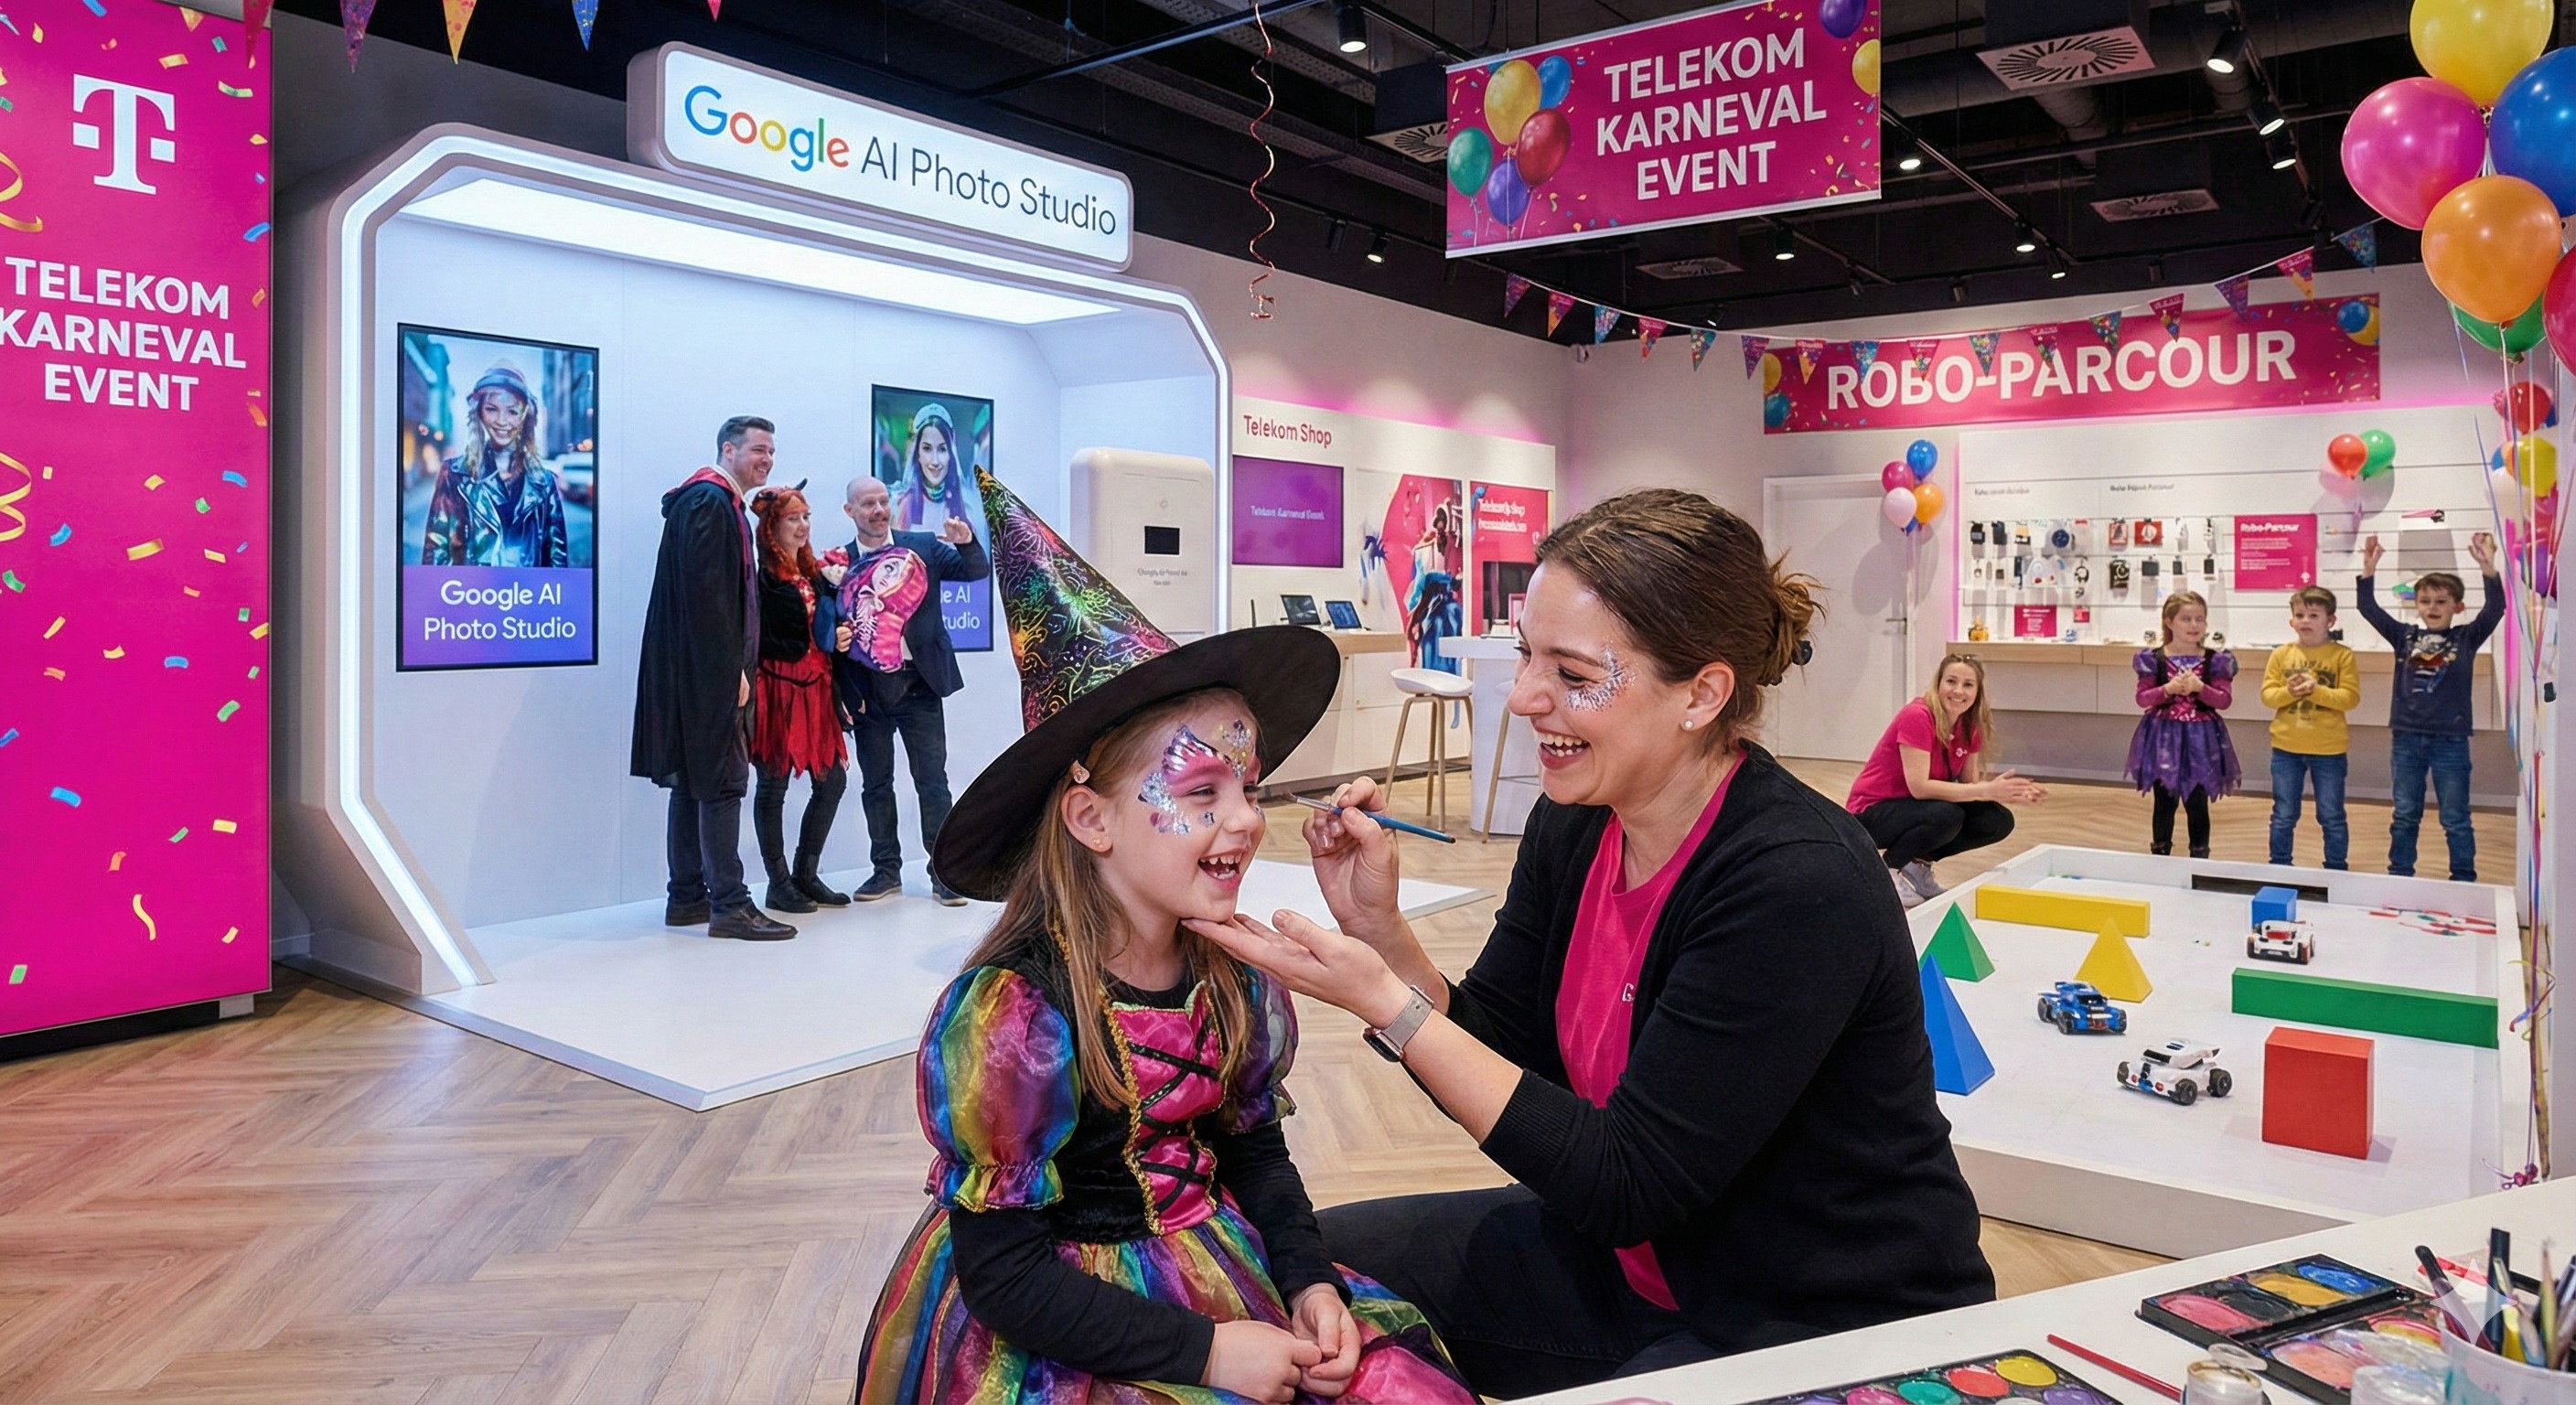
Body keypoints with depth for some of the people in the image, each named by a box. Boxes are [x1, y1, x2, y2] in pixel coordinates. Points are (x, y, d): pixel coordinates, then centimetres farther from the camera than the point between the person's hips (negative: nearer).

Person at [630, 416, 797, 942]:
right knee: (722, 781, -9)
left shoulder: (721, 503, 19)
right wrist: (732, 669, -20)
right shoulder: (708, 501, -12)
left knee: (696, 781, 12)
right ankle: (729, 906, -6)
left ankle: (687, 897, 19)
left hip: (703, 672, 10)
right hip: (707, 668, -10)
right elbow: (704, 590, -20)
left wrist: (736, 667, 16)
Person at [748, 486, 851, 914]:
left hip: (814, 687, 8)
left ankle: (806, 874, 19)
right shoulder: (763, 574, -9)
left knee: (832, 778, 7)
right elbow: (759, 639, -13)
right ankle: (779, 884, 9)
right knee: (774, 783, 0)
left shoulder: (813, 573, 15)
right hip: (777, 687, -8)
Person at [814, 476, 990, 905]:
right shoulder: (837, 563, 4)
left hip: (918, 682, -1)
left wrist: (967, 543, -18)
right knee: (875, 784, 10)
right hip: (867, 689, 1)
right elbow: (824, 619, 5)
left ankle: (944, 873, 7)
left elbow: (977, 571, 2)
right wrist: (834, 637, -16)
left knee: (932, 781, 1)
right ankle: (887, 870, 21)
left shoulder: (923, 547, 4)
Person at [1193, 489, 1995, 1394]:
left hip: (1831, 1324, -7)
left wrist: (1387, 1004, -29)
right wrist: (1378, 931, -16)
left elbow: (1623, 1184, -26)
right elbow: (1493, 1065, 1)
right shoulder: (1573, 826, -6)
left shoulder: (1799, 885, -28)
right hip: (1634, 1264, 7)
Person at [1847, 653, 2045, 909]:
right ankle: (1886, 872, -10)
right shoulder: (1917, 716, -24)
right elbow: (1919, 786, -30)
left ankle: (1917, 865, 5)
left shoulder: (1969, 727, -1)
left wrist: (2013, 793, -19)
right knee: (1948, 816, -34)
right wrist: (1987, 791, -31)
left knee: (1999, 821, -8)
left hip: (1915, 807, 8)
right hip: (1874, 811, -8)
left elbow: (1969, 784, 0)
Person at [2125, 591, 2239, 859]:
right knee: (2164, 801, 10)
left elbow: (2225, 699, -4)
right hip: (2163, 735, 0)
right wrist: (2168, 689, -19)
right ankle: (2160, 854, 20)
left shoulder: (2215, 660, -1)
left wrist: (2200, 687, -20)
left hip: (2200, 737, 0)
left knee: (2197, 802, 7)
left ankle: (2200, 856, 18)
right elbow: (2142, 698, -3)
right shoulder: (2153, 659, -3)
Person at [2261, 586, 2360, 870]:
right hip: (2286, 748, 2)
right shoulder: (2281, 655, 2)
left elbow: (2351, 698, -10)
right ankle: (2278, 867, 22)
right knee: (2283, 816, 11)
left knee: (2331, 817, 9)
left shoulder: (2342, 655, -5)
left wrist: (2317, 690, -23)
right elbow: (2267, 695, 0)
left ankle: (2336, 870, 22)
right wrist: (2289, 691, -19)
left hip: (2328, 750, -2)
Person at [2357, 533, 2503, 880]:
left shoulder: (2466, 638, 0)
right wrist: (2369, 569, -15)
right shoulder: (2405, 637, 5)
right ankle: (2400, 876, 21)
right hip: (2406, 738, 2)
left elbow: (2495, 608, -14)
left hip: (2450, 741, -2)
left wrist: (2488, 567, -28)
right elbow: (2369, 608, -2)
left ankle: (2464, 879, 17)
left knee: (2455, 819, 6)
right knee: (2405, 815, 12)